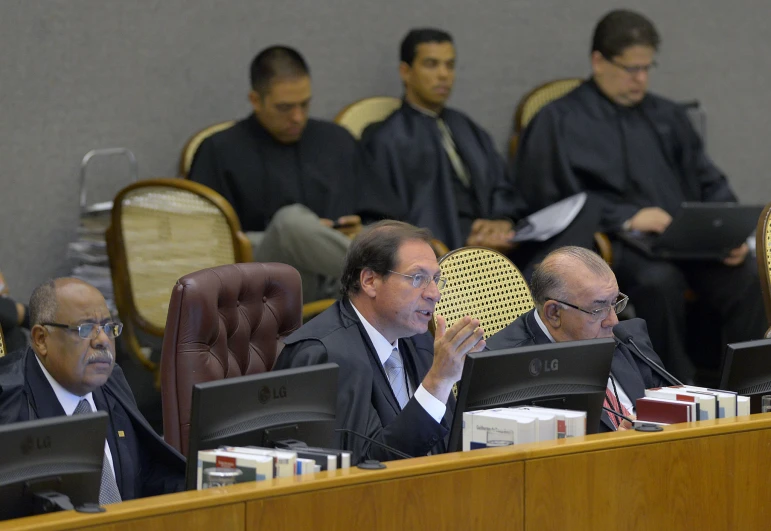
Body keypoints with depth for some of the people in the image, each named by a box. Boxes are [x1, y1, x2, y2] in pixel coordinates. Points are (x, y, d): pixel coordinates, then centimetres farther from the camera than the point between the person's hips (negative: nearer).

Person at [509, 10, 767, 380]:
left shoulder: (668, 117, 25)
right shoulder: (558, 122, 8)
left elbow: (710, 183, 22)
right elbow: (550, 197, -3)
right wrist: (626, 218, -13)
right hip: (612, 243, -4)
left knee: (748, 278, -28)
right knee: (659, 280, -38)